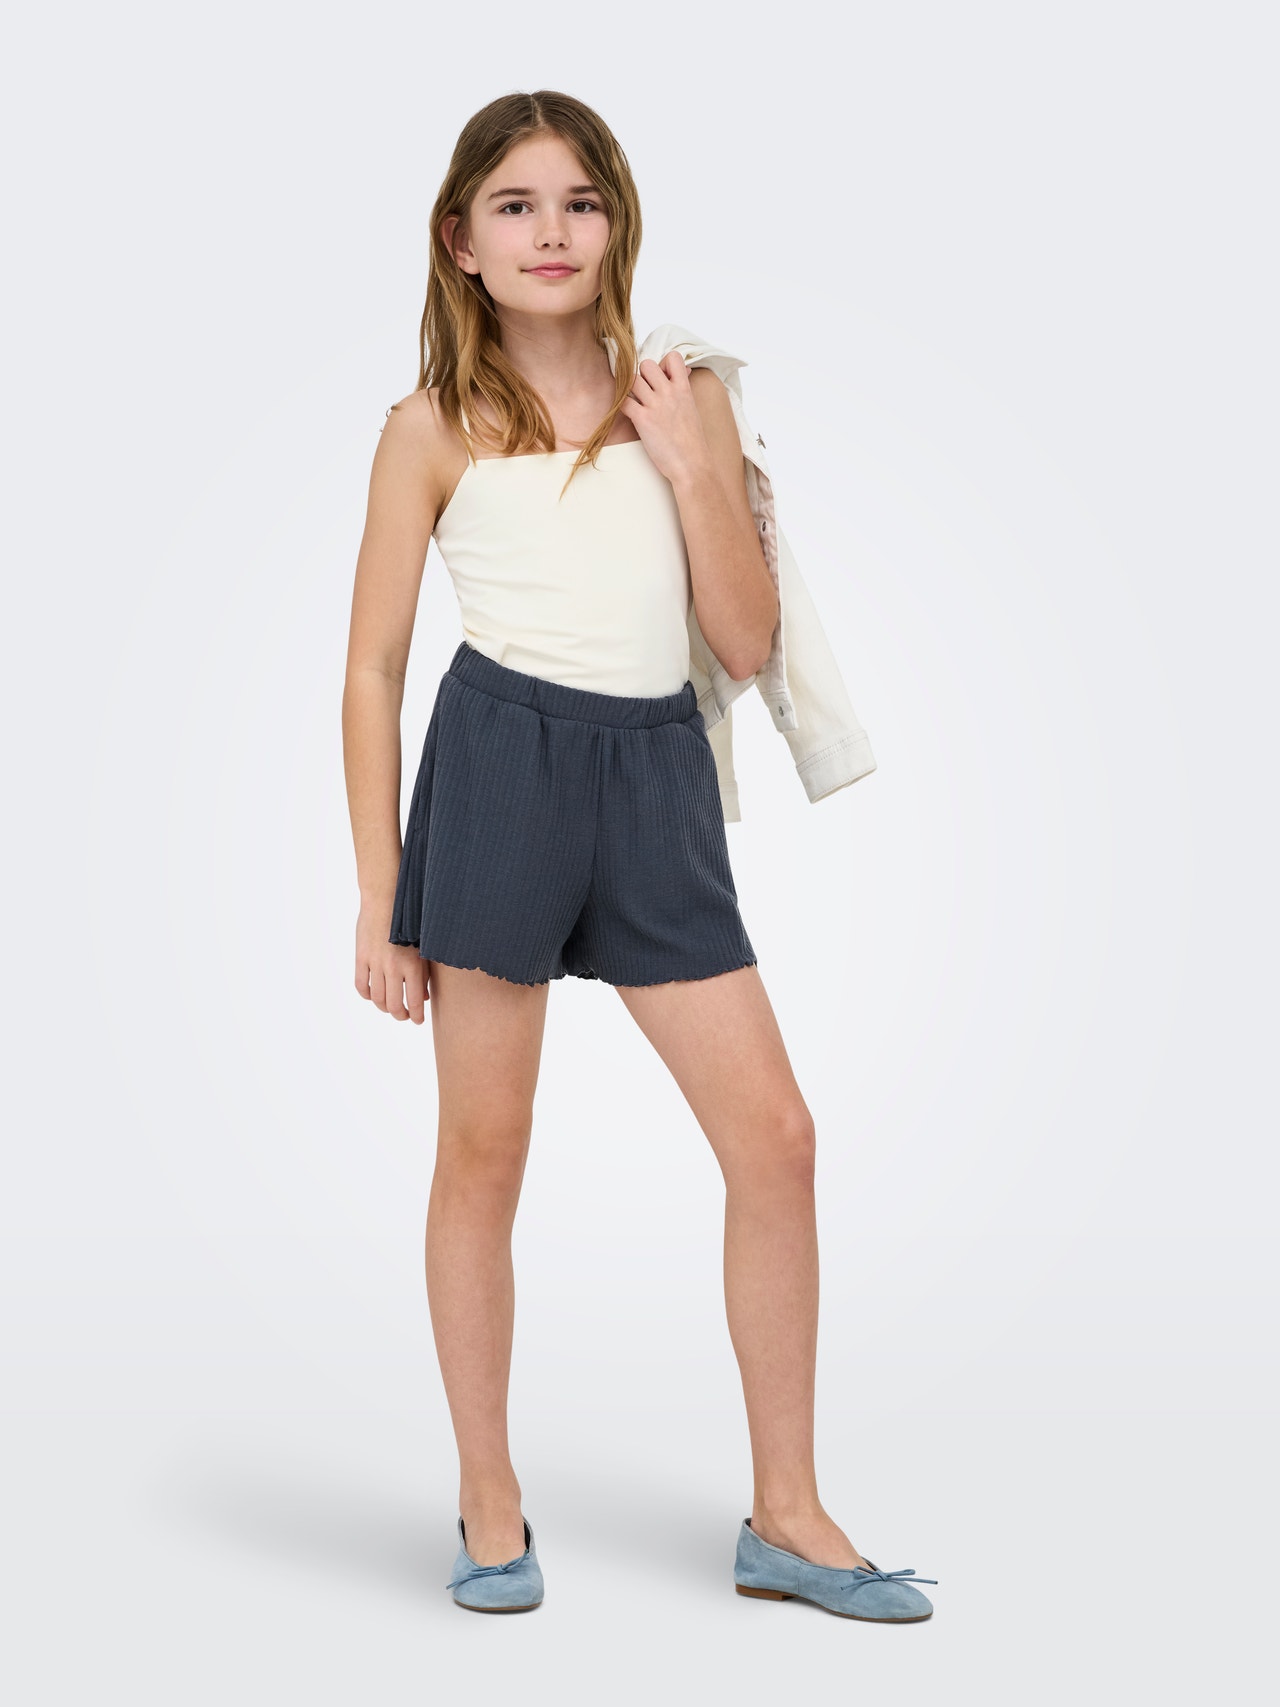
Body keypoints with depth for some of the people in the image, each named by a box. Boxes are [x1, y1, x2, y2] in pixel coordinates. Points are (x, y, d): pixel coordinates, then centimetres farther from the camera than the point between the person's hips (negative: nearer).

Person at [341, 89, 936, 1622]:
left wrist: (689, 463, -6)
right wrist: (378, 898, -1)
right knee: (485, 1148, 4)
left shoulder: (684, 400, 10)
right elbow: (372, 666, 2)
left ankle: (786, 1516, 13)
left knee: (775, 1134, 0)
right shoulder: (435, 427, 2)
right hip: (501, 764, -3)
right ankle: (488, 1505, 21)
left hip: (659, 774, 3)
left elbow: (747, 642, 5)